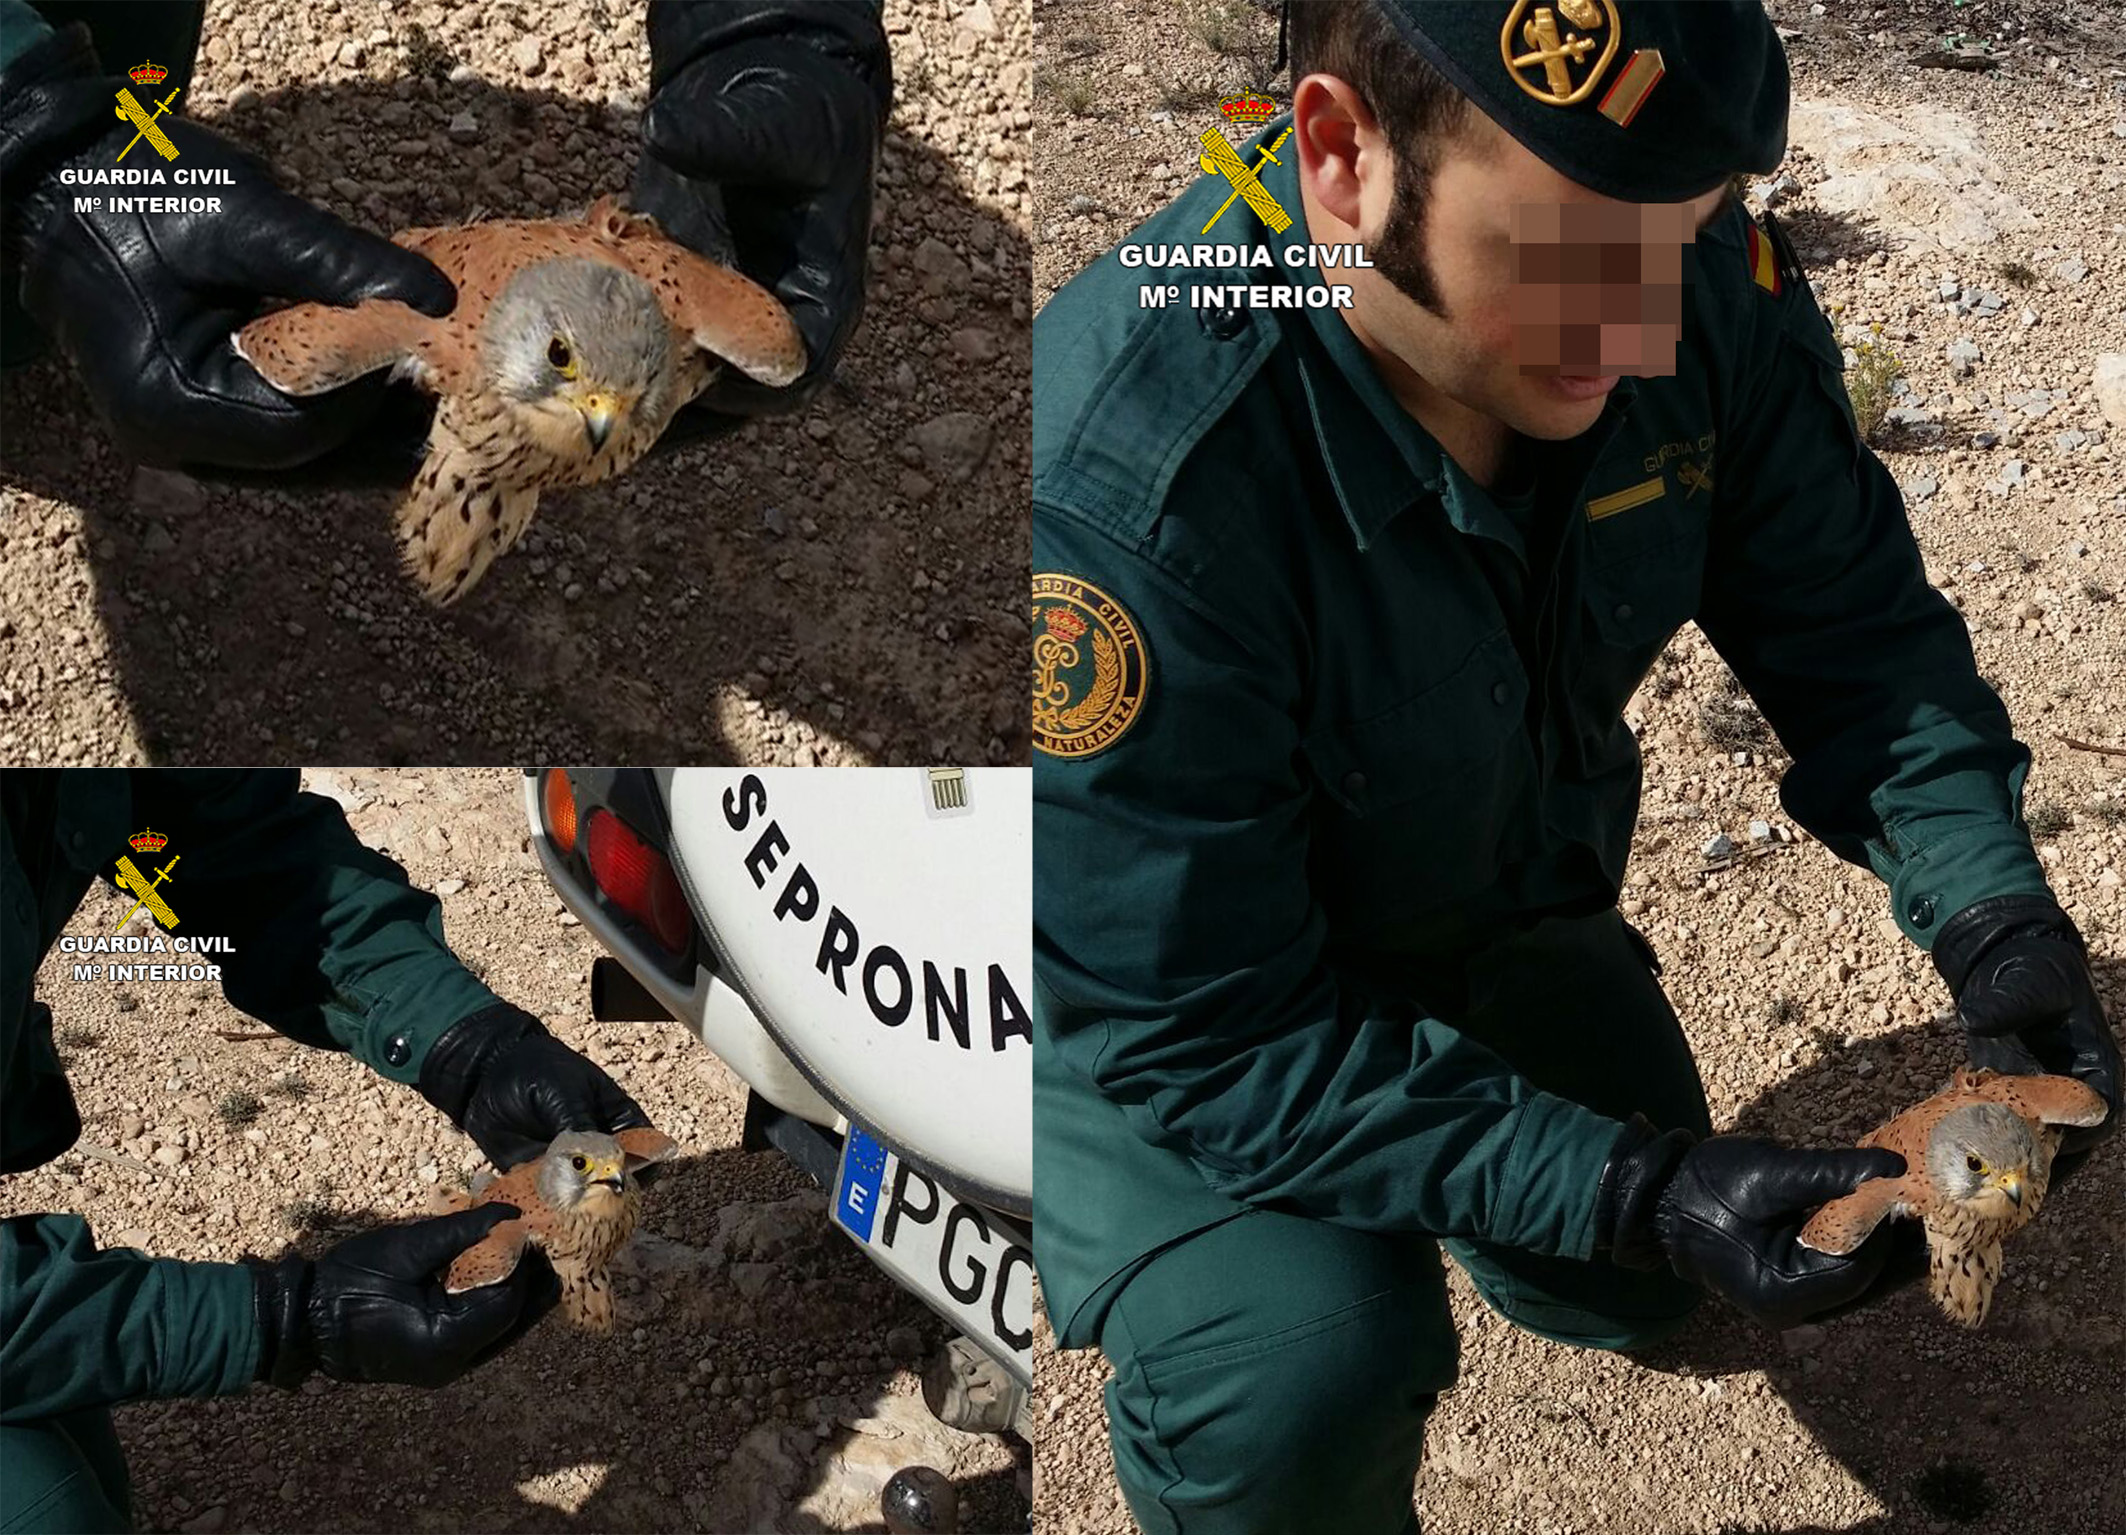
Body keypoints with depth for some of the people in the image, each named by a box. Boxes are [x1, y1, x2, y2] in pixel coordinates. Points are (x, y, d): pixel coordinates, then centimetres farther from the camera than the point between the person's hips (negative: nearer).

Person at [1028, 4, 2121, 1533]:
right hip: (1140, 967, -5)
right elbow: (1201, 1034, -34)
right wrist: (1639, 1198, -38)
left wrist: (1992, 907, -26)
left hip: (1492, 893, 6)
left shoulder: (1710, 286, -24)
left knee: (1634, 1291, 18)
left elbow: (1852, 626, -9)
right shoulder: (1116, 488, -41)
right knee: (1306, 1369, -30)